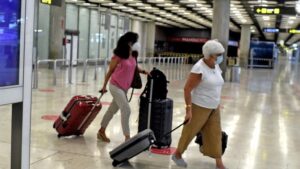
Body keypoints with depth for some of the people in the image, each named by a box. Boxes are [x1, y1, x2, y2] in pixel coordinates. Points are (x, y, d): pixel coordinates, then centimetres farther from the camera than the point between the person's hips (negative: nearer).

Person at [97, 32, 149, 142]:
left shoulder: (132, 55, 3)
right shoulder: (118, 56, -16)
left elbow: (134, 68, 17)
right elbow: (110, 71, -8)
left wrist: (143, 71, -2)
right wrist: (104, 86, -2)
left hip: (125, 87, 7)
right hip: (116, 86, -7)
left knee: (112, 110, 17)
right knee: (126, 110, -13)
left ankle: (101, 132, 32)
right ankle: (127, 137, -5)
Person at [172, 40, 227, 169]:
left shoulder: (216, 67, 4)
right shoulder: (199, 69, -22)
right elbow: (187, 89, -21)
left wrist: (217, 104, 17)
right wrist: (189, 109, -22)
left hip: (214, 108, 7)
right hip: (199, 107, -7)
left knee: (215, 134, 9)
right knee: (189, 132, 9)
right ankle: (177, 154, 30)